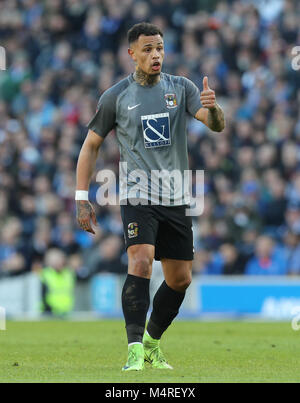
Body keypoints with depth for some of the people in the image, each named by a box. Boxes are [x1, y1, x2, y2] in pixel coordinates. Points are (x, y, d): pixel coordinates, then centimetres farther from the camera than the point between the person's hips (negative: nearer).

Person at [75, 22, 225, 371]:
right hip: (137, 196, -4)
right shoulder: (116, 97, 1)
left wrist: (212, 108, -31)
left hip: (175, 198, 4)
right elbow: (91, 145, 7)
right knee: (141, 262, -24)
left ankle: (152, 344, 28)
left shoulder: (181, 88, 5)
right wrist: (81, 199, 1)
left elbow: (217, 125, -6)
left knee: (180, 279, 7)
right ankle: (135, 350, -25)